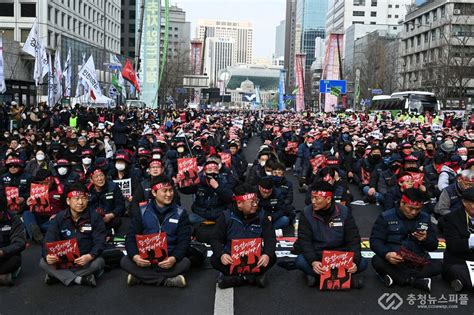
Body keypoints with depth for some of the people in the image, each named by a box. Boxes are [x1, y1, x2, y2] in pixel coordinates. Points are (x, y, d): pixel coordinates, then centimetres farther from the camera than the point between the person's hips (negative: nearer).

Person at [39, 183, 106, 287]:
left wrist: (90, 256, -33)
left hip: (87, 261, -2)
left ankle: (57, 276, -22)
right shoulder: (59, 218, 1)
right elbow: (49, 241, -6)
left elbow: (100, 242, -11)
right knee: (43, 262, -23)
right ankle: (80, 279, -28)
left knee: (98, 262, -32)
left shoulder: (95, 217, -5)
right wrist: (47, 255, -29)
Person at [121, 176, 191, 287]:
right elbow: (131, 237, 1)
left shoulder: (180, 213, 2)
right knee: (125, 261, -26)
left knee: (185, 262, -30)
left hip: (169, 260, -1)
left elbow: (184, 240, -4)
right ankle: (167, 281, -26)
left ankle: (141, 277, -23)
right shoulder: (142, 211, 4)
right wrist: (135, 256, -21)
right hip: (146, 258, 1)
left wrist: (174, 258, -25)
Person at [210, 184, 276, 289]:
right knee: (215, 260, -29)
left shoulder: (261, 216, -2)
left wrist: (267, 254, -28)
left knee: (271, 258, -26)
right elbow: (216, 239, -7)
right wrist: (221, 254, -29)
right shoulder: (226, 216, -7)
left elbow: (270, 238, -6)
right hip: (231, 257, -1)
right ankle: (254, 276, -23)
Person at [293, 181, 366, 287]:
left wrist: (354, 262, -23)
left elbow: (353, 239, -6)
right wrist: (313, 262, -31)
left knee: (362, 263, -24)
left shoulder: (344, 212, -5)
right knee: (300, 262, -32)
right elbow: (305, 241, -13)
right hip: (316, 255, -1)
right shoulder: (306, 213, -8)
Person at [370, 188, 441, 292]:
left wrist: (425, 239, -12)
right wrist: (386, 254, -29)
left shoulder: (425, 218, 10)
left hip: (417, 262, 3)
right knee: (377, 261, -33)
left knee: (438, 266, -25)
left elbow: (433, 245, 12)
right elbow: (375, 241, -9)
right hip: (393, 261, -3)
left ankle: (395, 276, -24)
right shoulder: (386, 217, -1)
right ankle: (417, 281, -26)